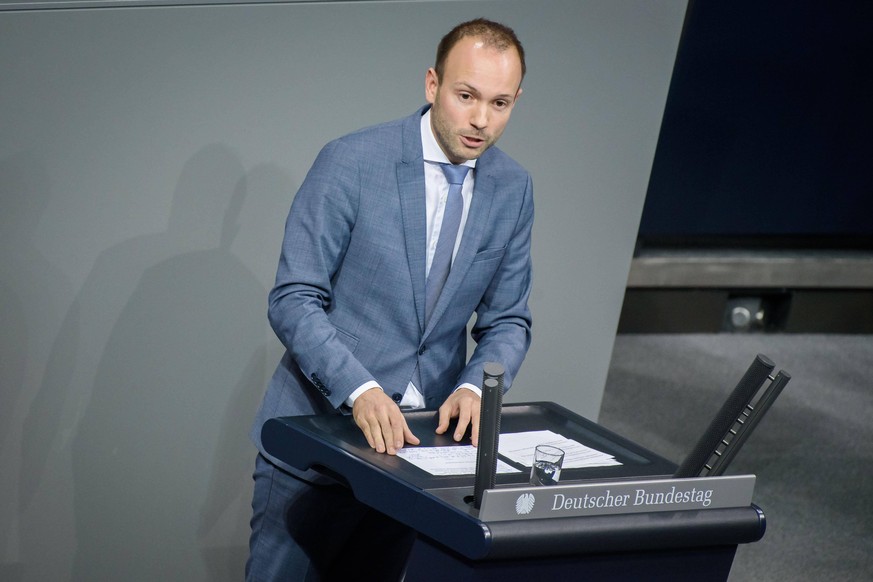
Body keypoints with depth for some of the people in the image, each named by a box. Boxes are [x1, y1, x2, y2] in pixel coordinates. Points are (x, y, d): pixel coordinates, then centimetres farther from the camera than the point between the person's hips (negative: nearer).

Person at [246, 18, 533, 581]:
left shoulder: (513, 189, 2)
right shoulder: (351, 163, -13)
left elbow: (507, 320, 8)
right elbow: (293, 301, -15)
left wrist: (474, 388, -14)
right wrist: (360, 391, -28)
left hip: (419, 440, 4)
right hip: (318, 434, -4)